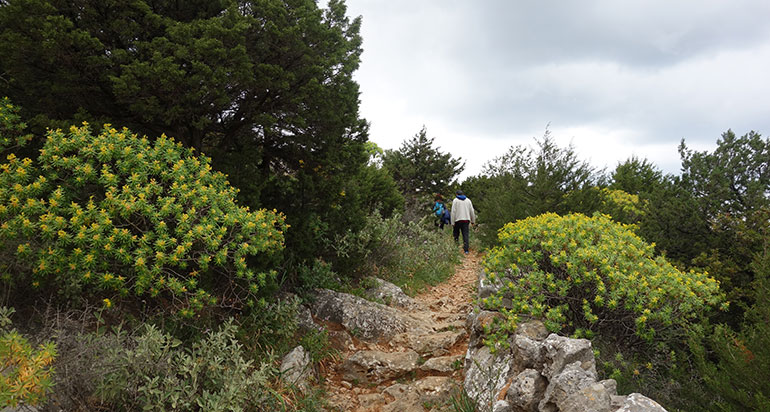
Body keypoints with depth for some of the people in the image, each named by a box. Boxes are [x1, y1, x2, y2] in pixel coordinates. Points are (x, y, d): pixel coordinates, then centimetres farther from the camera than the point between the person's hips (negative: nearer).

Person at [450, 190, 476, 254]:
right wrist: (473, 220, 19)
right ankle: (466, 250, -6)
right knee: (466, 235, 1)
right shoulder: (468, 200, 10)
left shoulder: (455, 200, -1)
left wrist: (452, 222, -7)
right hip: (466, 220, 3)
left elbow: (453, 212, -7)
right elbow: (472, 211, 11)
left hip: (458, 220, -2)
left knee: (456, 234, 13)